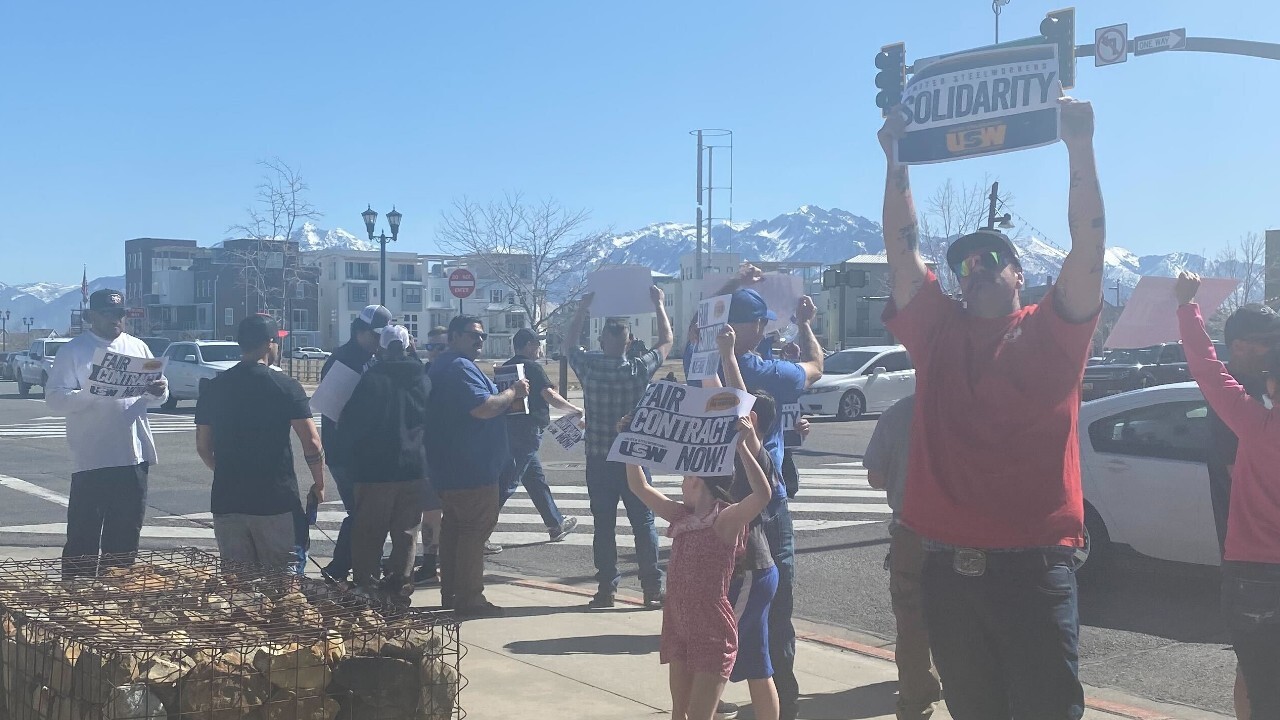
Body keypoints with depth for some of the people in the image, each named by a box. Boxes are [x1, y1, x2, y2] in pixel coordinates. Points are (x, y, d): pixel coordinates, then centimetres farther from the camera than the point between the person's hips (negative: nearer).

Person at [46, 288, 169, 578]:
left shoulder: (138, 347, 13)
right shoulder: (73, 351, -2)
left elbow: (158, 398, 16)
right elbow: (54, 399, -10)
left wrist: (159, 390, -7)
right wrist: (92, 393, -25)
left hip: (134, 456, 5)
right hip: (92, 459, -5)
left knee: (126, 534, 13)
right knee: (83, 536, -1)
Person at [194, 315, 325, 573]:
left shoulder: (213, 388, 5)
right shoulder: (286, 387, -7)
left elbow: (203, 447, 10)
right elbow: (312, 443, -10)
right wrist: (319, 484, 4)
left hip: (227, 502, 4)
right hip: (276, 502, -4)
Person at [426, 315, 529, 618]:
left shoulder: (441, 367, 18)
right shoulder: (461, 369, -18)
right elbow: (483, 408, -28)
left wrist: (504, 394, 16)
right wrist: (513, 392, -13)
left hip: (449, 468, 11)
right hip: (472, 468, -11)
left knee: (454, 526, 16)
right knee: (475, 529, -6)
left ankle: (451, 592, 25)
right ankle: (469, 598, -3)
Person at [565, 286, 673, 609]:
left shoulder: (588, 366, -7)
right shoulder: (639, 369, -9)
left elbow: (571, 343, 16)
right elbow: (667, 341, 8)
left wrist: (582, 309, 21)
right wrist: (658, 304, 16)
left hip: (599, 461, 1)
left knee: (603, 525, 8)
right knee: (644, 524, 6)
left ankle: (606, 588, 12)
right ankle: (652, 589, 6)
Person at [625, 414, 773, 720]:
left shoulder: (727, 519, -15)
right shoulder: (681, 516, 5)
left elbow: (763, 494, -33)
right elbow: (639, 487, 12)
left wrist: (742, 445, -37)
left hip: (712, 633, -7)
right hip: (678, 627, 8)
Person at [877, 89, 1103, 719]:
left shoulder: (1052, 332, 3)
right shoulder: (937, 331, 10)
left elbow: (1089, 242, -6)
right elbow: (902, 246, 9)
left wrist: (1079, 146, -10)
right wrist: (896, 158, 6)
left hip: (1034, 565, -3)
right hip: (948, 565, 3)